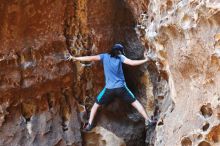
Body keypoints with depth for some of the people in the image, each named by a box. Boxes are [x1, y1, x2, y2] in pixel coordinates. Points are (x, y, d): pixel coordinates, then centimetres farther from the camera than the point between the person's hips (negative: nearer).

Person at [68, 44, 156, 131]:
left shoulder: (104, 56, 2)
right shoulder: (120, 57, 0)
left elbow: (90, 58, -5)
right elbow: (132, 63, -10)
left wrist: (75, 58, -1)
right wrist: (146, 60, -2)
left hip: (109, 88, 1)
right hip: (121, 87, 0)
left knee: (96, 105, 18)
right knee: (135, 102, 13)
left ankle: (89, 125, 9)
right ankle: (148, 121, 11)